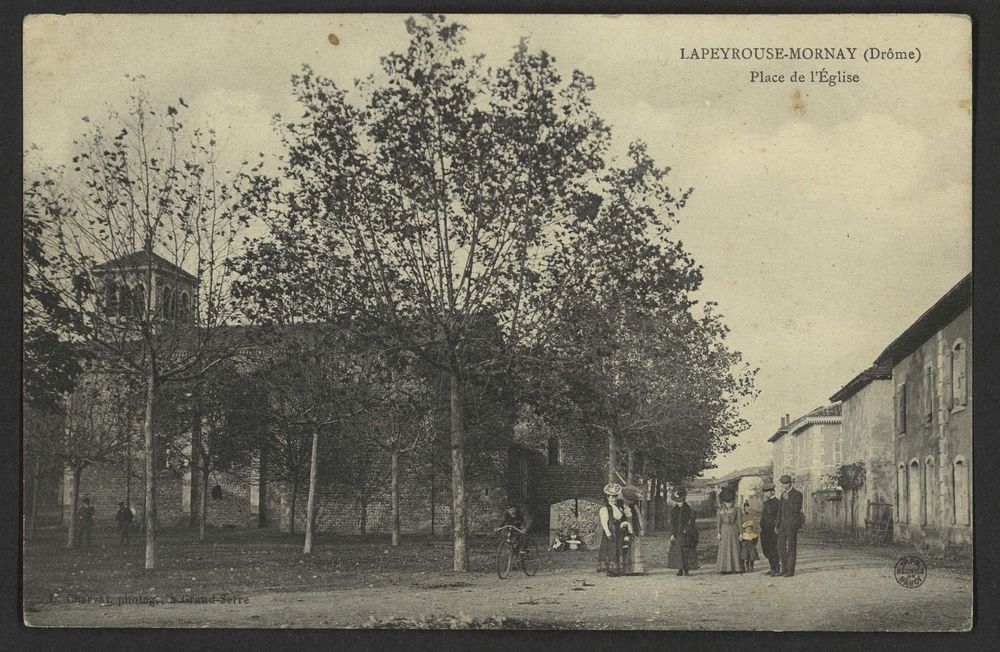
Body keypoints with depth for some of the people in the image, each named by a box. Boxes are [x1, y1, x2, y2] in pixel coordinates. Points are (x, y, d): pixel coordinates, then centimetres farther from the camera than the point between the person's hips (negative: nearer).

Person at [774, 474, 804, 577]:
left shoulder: (797, 494, -7)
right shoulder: (784, 494, 17)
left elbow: (797, 508, -19)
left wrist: (787, 499, -19)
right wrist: (777, 525, 17)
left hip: (792, 524, -8)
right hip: (783, 524, 8)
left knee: (791, 547, -4)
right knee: (781, 546, 5)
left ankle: (791, 570, 0)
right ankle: (784, 569, 11)